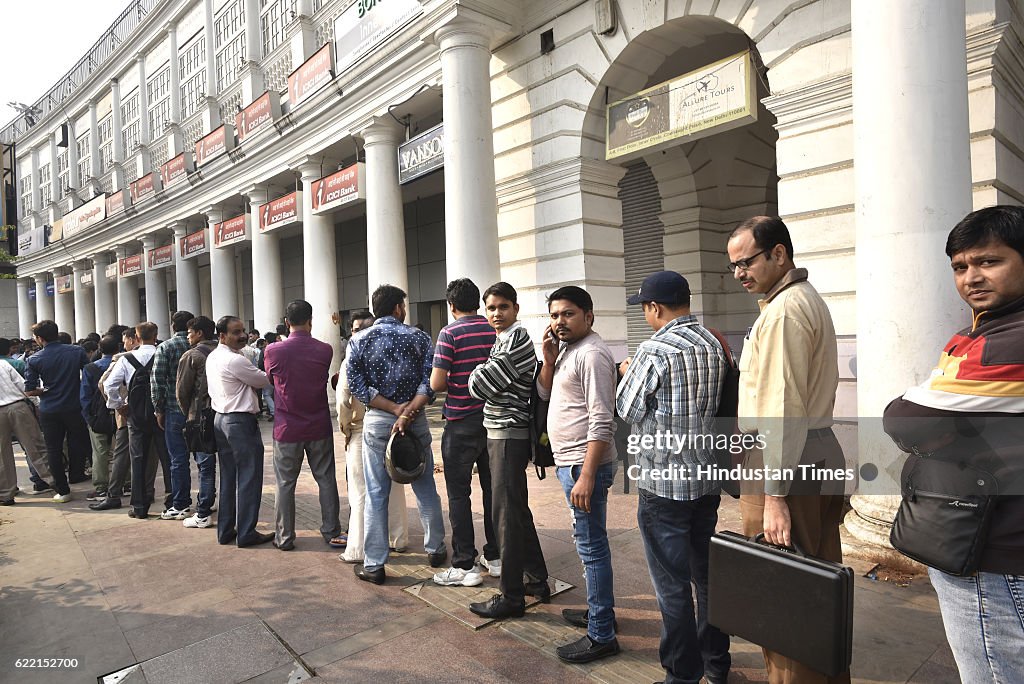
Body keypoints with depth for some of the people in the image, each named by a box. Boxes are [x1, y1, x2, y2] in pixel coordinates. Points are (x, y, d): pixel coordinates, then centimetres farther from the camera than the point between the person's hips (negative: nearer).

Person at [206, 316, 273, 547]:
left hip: (221, 419, 9)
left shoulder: (212, 358, 10)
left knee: (228, 477, 15)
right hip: (241, 422, -9)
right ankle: (246, 533, 5)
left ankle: (225, 531, 22)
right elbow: (264, 381, -10)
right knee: (249, 478, -1)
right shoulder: (236, 360, -19)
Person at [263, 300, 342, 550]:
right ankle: (331, 532, 19)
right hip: (319, 427, 1)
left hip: (287, 428, 0)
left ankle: (285, 537, 19)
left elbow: (270, 378, 8)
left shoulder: (273, 351, -10)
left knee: (285, 483, 10)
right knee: (326, 480, 11)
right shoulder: (325, 350, -9)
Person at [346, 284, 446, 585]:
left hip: (376, 421, 0)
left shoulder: (358, 341, 0)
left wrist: (393, 408, -11)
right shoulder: (419, 337, -2)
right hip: (416, 420, 0)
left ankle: (374, 564, 13)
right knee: (425, 488, 14)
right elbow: (429, 382, -12)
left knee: (376, 495, 7)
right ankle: (435, 549, 29)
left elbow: (357, 386, -9)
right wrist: (407, 412, -18)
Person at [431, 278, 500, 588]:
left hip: (461, 424, -5)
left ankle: (465, 566, 10)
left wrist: (452, 382, 5)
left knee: (459, 494, 5)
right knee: (493, 489, 15)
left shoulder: (450, 333, -12)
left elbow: (436, 383, -16)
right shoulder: (497, 330, 2)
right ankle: (496, 557, 25)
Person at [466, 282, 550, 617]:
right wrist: (486, 372, 2)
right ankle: (537, 580, 31)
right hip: (503, 434, 11)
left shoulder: (515, 340, -15)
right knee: (517, 511, 18)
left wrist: (480, 369, 1)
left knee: (506, 514, -3)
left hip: (508, 436, -11)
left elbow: (479, 386, -17)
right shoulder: (505, 339, 16)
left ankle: (511, 596, 9)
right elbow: (490, 387, 20)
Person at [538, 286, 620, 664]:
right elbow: (545, 391, 16)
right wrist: (549, 357, 0)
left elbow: (601, 422, -22)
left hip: (584, 464, -10)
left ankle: (601, 635, 10)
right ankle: (601, 611, 35)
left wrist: (586, 476, -26)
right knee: (591, 544, 20)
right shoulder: (566, 349, 13)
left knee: (591, 547, -1)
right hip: (568, 462, 10)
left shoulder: (592, 353, -17)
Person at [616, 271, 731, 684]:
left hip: (663, 485, -8)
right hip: (707, 479, 8)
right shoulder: (714, 344, 5)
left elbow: (627, 410, -10)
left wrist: (628, 375, 8)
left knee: (673, 586, 5)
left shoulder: (654, 350, -18)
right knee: (708, 576, 21)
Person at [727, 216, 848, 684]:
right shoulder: (810, 299, 18)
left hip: (786, 461, -11)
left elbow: (782, 410, -21)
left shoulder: (783, 310, -15)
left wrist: (774, 497, -20)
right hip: (822, 453, 11)